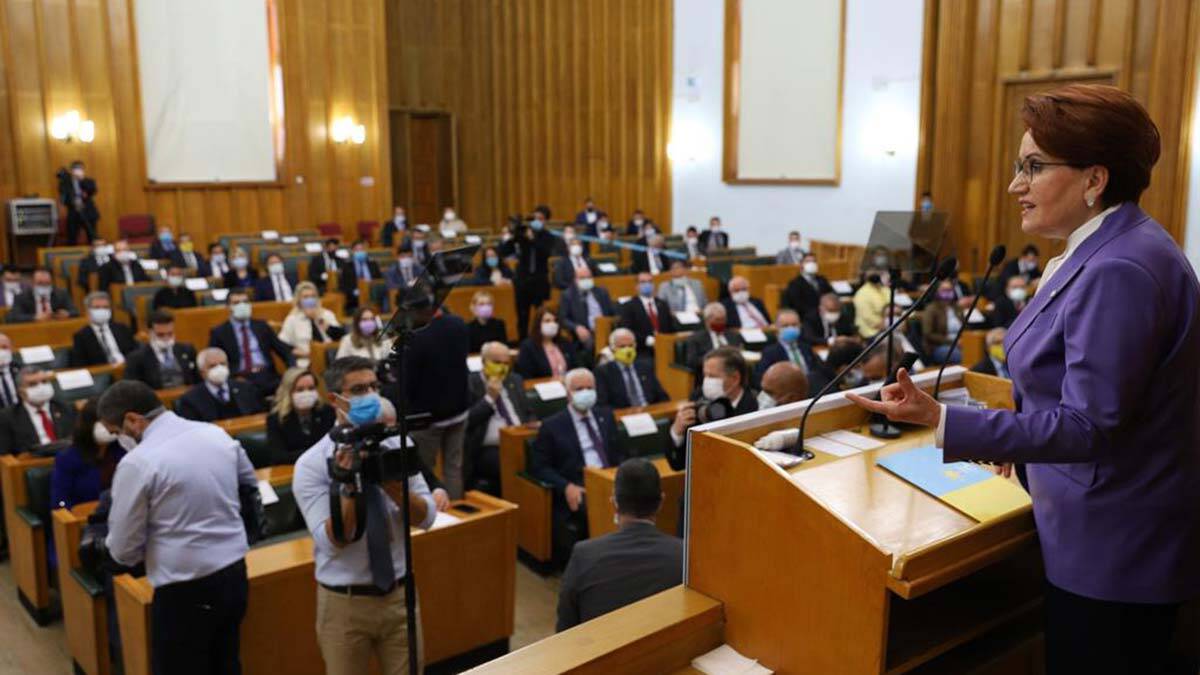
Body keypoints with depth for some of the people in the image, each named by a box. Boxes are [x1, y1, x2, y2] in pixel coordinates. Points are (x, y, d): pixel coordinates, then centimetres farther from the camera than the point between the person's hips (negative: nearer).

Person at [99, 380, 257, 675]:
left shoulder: (137, 463, -15)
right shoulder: (218, 434, 3)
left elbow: (124, 550, -9)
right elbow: (251, 486, 20)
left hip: (185, 590, -6)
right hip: (234, 574, 6)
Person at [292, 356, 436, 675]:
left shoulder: (398, 446, -3)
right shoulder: (311, 464, -13)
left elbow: (426, 517, -9)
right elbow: (333, 541, -19)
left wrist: (390, 480, -25)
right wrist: (348, 486, -32)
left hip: (398, 595, 3)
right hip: (344, 602, -2)